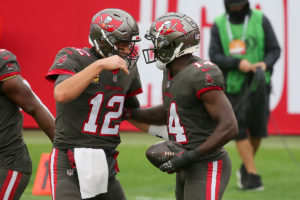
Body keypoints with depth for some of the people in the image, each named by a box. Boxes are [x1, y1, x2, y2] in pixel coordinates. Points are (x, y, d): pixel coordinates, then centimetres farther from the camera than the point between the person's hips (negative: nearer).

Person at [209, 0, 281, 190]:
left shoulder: (260, 20, 0)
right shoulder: (219, 25, 1)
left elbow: (274, 49, 0)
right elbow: (215, 56, -5)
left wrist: (265, 64, -21)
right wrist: (238, 63, -21)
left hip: (258, 82, 0)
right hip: (232, 85, 0)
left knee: (258, 128, -1)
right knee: (239, 129, -6)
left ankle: (245, 168, 24)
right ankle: (252, 175, -2)